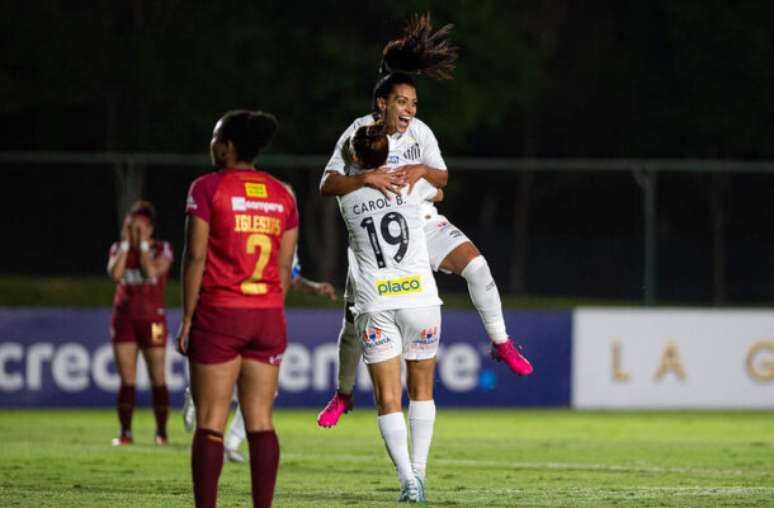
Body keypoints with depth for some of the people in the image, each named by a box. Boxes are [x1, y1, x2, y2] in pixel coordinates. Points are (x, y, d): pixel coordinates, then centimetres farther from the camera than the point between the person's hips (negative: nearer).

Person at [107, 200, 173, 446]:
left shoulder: (162, 249, -1)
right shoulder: (118, 249, 7)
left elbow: (152, 271, -20)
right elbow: (115, 273, -12)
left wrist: (143, 242, -13)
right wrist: (126, 243, -9)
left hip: (152, 319, -2)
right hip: (124, 318, 2)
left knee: (158, 379, -1)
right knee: (127, 380, -2)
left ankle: (161, 432, 6)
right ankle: (125, 433, -1)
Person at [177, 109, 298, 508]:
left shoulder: (208, 188, -5)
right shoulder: (282, 195, 9)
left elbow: (195, 257, -8)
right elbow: (284, 266, 9)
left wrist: (187, 319, -4)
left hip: (218, 314, -4)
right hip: (268, 317, 4)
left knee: (210, 422, -2)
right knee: (260, 421, 5)